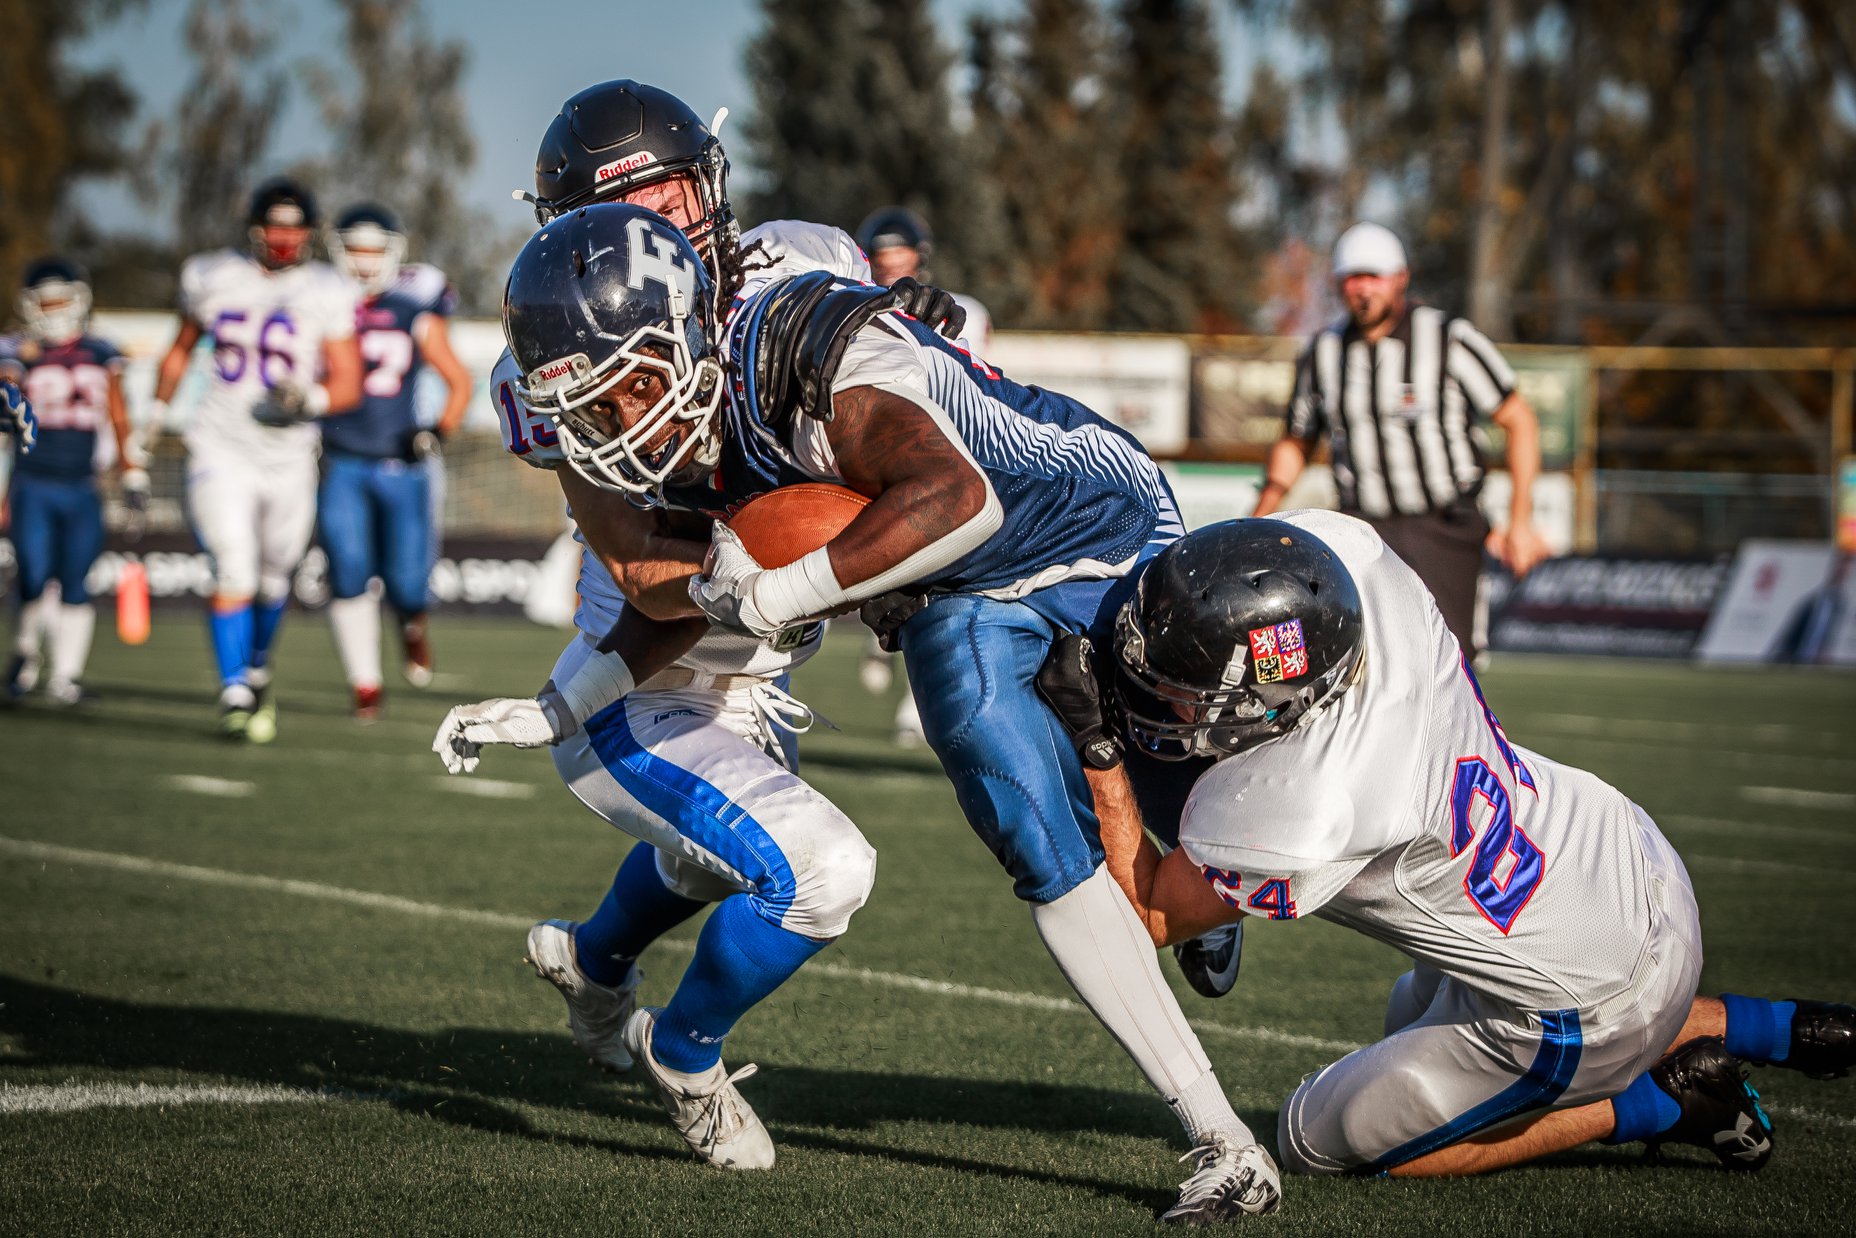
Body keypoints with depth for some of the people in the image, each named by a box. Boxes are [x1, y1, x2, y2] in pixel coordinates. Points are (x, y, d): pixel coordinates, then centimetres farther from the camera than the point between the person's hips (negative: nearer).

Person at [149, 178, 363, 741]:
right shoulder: (212, 278, 2)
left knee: (274, 582, 13)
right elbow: (181, 350, 19)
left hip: (289, 457, 1)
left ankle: (256, 670, 40)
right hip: (221, 450, -1)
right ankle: (234, 694, -10)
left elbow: (349, 384, -6)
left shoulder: (328, 294, -4)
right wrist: (156, 416, 20)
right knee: (234, 573, -15)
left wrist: (310, 401, -26)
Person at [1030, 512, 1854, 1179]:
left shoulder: (1293, 823, -35)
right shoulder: (1346, 549, -20)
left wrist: (1097, 744, -20)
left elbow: (1148, 918, -14)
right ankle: (1766, 1030, 29)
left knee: (1318, 1140, 11)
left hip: (1589, 1013, -7)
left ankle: (1656, 1105, 10)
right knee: (1420, 1020, 35)